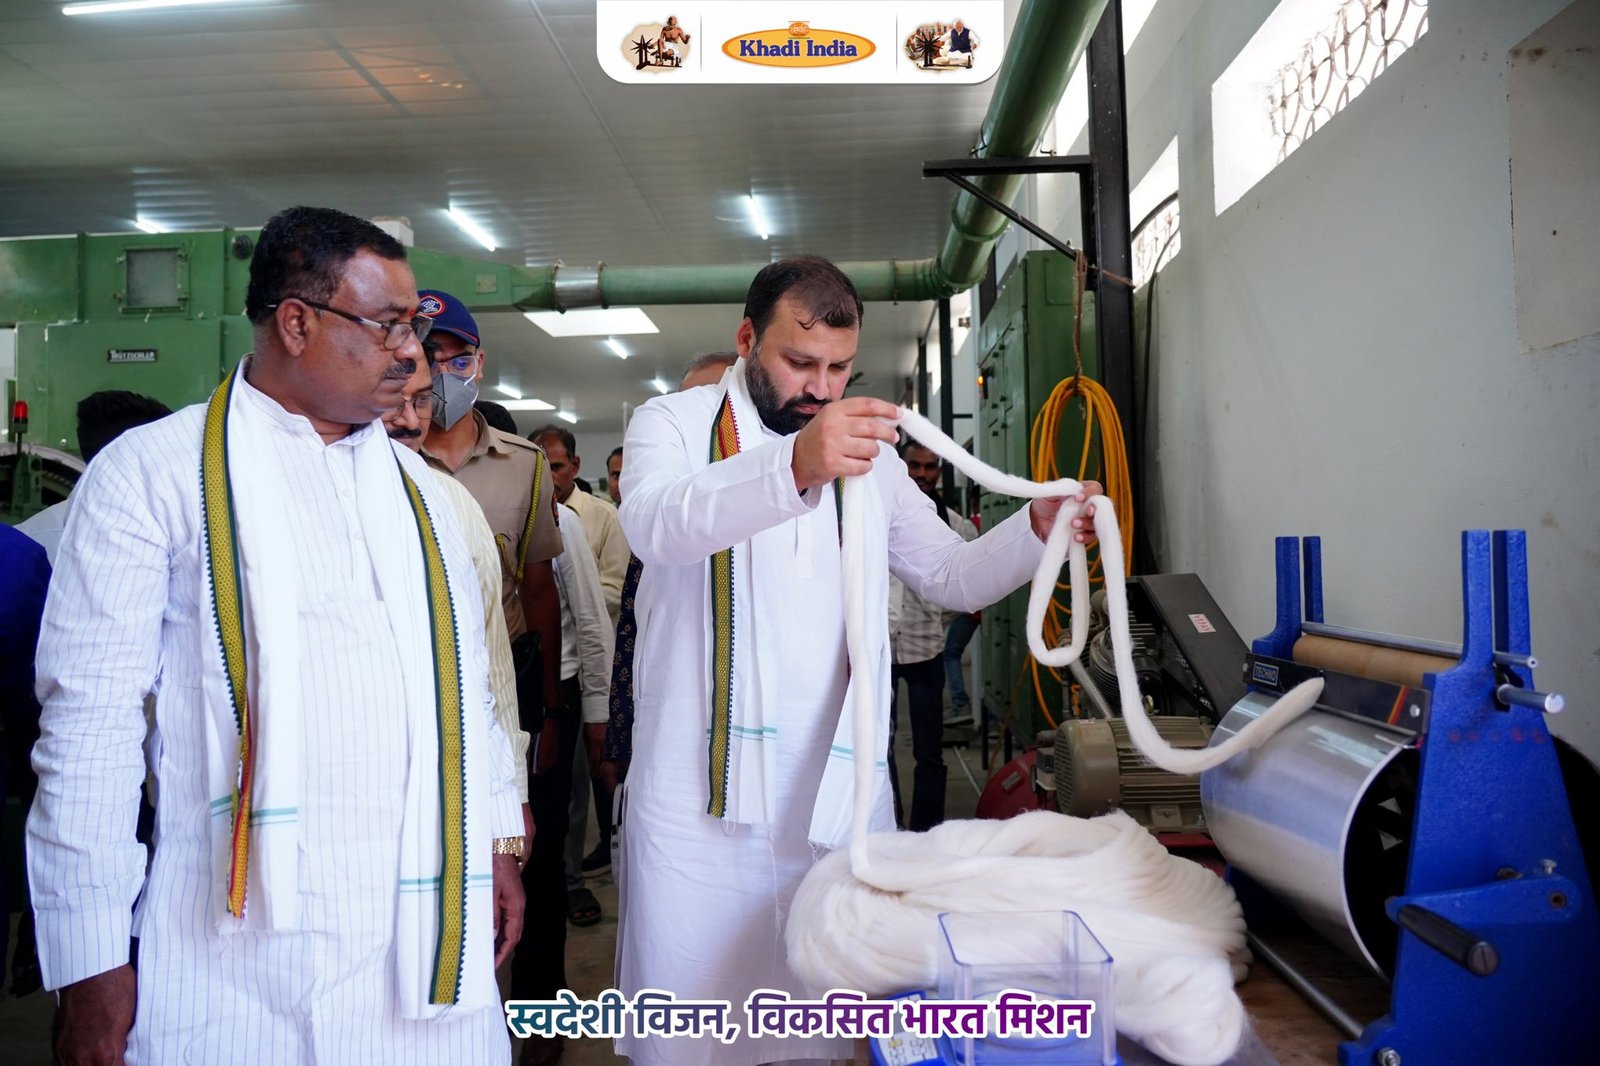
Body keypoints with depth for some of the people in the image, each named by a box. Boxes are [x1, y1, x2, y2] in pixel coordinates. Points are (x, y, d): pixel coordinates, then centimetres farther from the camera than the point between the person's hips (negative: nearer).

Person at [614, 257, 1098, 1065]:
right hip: (701, 789, -3)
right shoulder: (673, 424, 0)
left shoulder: (867, 449, 14)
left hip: (841, 782, 3)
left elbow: (951, 576, 15)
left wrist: (1036, 530, -5)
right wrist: (793, 467, -39)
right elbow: (656, 526, -22)